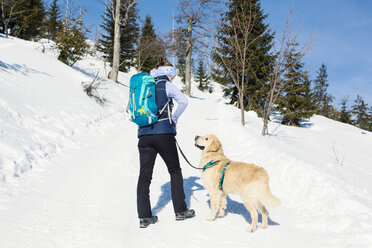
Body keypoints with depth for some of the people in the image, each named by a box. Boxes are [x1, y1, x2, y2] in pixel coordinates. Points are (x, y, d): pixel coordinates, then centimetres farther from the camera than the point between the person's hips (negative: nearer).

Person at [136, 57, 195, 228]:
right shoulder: (166, 85, 2)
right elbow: (183, 101, -12)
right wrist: (174, 118, 1)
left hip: (144, 134, 4)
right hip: (164, 133, -4)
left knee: (144, 175, 4)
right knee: (175, 171, 11)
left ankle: (144, 217, 3)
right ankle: (180, 211, 15)